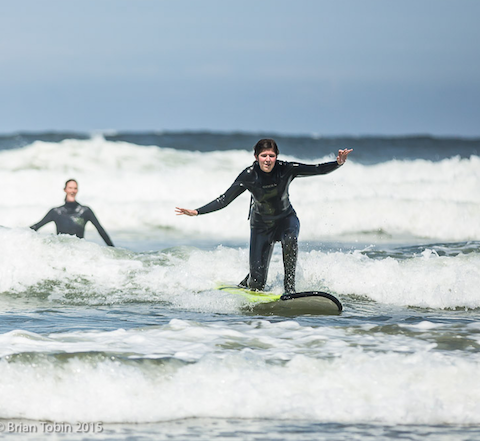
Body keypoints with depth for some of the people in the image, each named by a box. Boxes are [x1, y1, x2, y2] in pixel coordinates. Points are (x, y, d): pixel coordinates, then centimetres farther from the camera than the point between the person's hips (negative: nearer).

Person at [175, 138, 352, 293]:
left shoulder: (286, 169, -21)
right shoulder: (248, 176, -21)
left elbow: (317, 169, -23)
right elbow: (224, 200, -17)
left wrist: (338, 163, -42)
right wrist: (196, 212, -25)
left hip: (286, 218, 0)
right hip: (261, 223, 0)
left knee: (290, 239, -38)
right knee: (257, 279, -7)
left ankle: (289, 288, -27)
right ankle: (243, 287, 32)